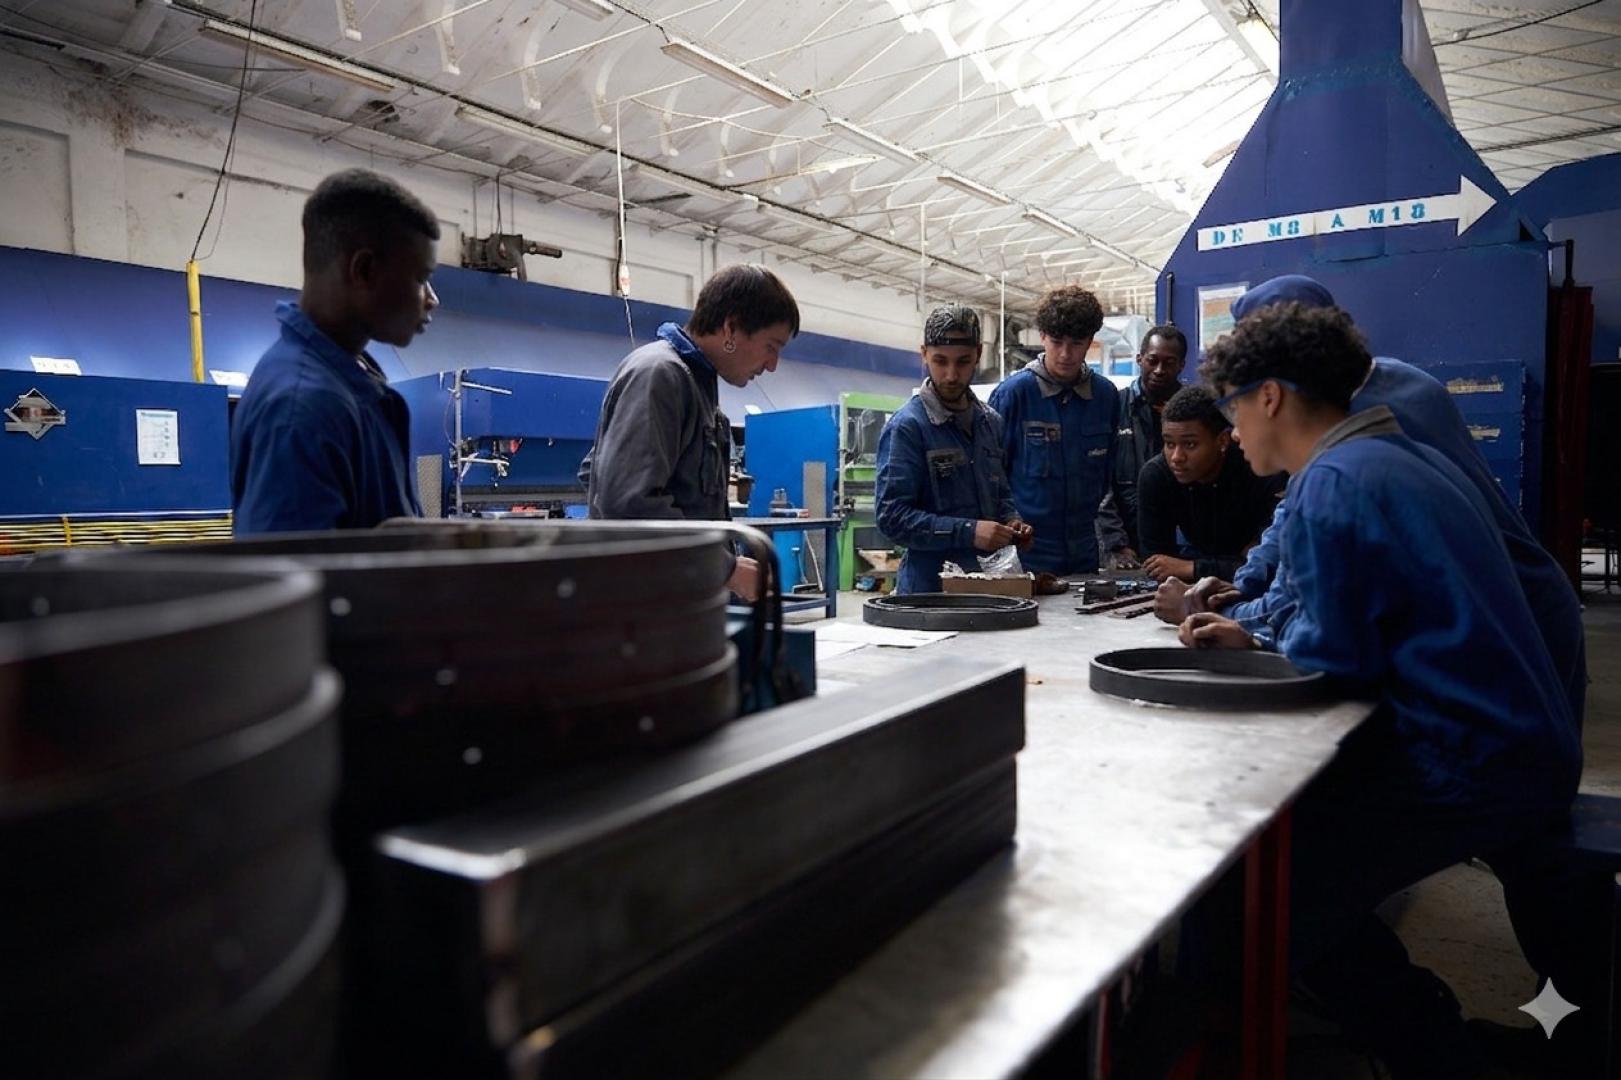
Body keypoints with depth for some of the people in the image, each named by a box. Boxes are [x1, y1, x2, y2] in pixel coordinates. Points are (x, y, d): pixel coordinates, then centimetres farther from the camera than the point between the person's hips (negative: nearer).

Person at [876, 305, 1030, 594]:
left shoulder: (991, 421, 8)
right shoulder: (906, 426, -12)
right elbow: (892, 517, -18)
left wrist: (1011, 521, -1)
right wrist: (968, 532, -25)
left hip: (991, 580, 6)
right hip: (930, 586, -6)